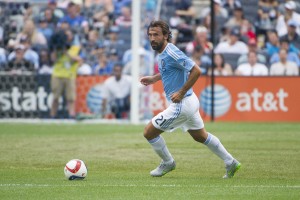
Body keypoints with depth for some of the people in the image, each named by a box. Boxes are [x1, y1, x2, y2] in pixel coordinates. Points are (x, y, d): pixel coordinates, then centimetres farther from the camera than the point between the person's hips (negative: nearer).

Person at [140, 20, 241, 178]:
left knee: (149, 132, -1)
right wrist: (153, 78, 16)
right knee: (200, 136, 24)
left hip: (182, 104, -10)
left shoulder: (171, 53, -23)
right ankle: (231, 163, 31)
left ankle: (167, 163, 18)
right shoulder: (163, 52, 6)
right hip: (189, 101, 10)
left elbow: (196, 71, -26)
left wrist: (181, 92, -23)